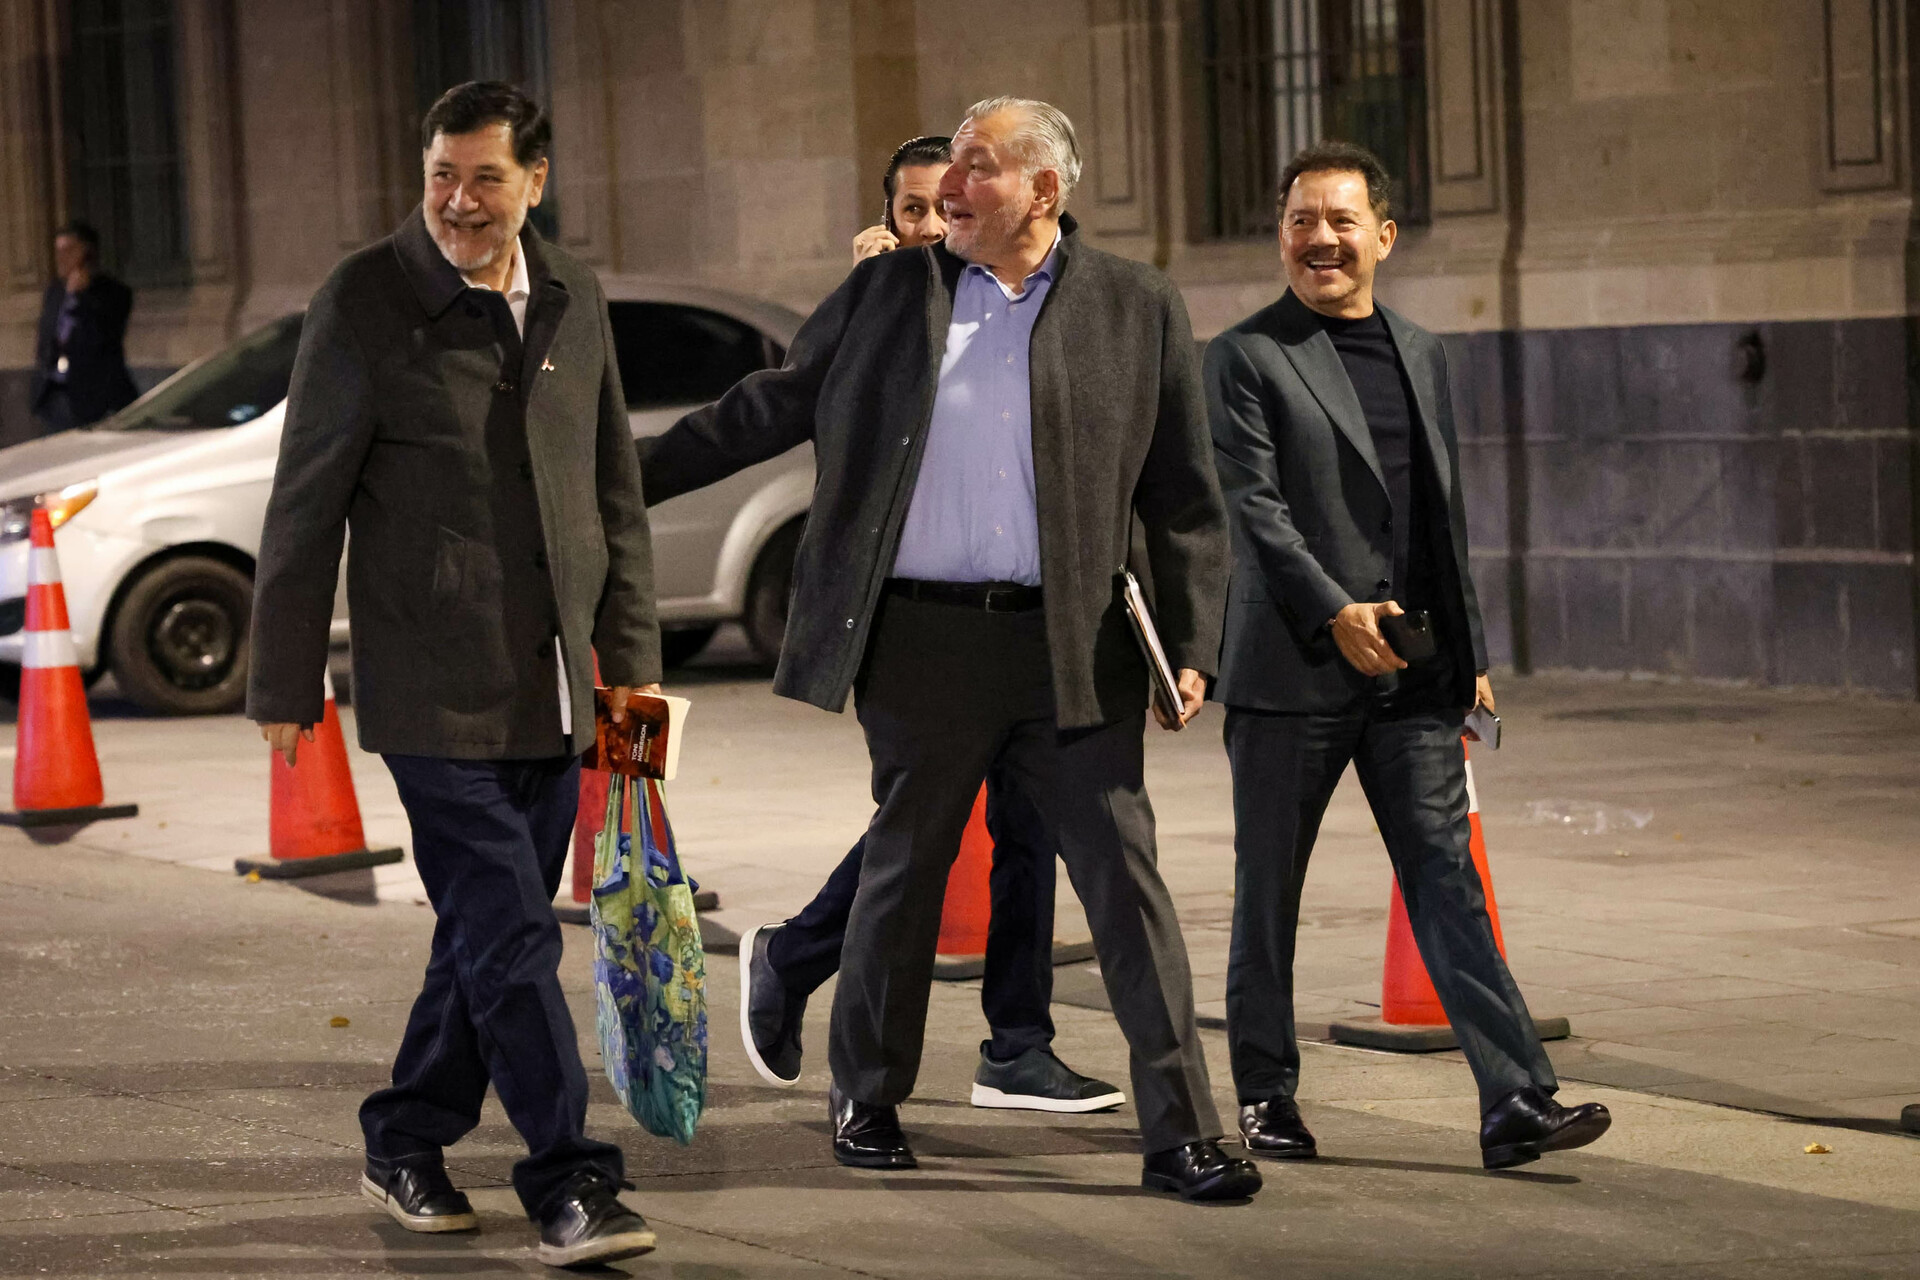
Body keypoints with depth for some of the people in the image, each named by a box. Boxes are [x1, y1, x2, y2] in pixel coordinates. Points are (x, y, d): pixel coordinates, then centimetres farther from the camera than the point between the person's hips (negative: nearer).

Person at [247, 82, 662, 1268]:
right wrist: (288, 684, -3)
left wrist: (630, 653, 11)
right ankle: (571, 1184, -7)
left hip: (554, 691, 6)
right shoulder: (366, 299, -6)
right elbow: (306, 505, -3)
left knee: (489, 931, 13)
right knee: (510, 937, -10)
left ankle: (407, 1144, 29)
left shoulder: (575, 297, 9)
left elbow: (616, 488, 16)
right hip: (436, 691, -6)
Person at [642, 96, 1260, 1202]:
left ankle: (1183, 1133, 0)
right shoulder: (887, 292, 8)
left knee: (1128, 881, -3)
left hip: (1072, 650, -1)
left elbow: (1186, 500, 6)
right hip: (923, 644, 1)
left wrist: (1191, 648, -2)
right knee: (902, 877, 10)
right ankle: (866, 1100, 27)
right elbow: (770, 407, 16)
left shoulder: (1138, 309, 5)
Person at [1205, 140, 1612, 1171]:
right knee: (1269, 891, 6)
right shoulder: (1246, 357, -2)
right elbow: (1253, 504, -11)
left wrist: (1470, 656, 18)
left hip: (1412, 672, 4)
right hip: (1291, 671, -4)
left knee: (1446, 877, -3)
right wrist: (1335, 613, -23)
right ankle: (1265, 1093, 20)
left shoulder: (1420, 355, 16)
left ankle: (1516, 1102, -8)